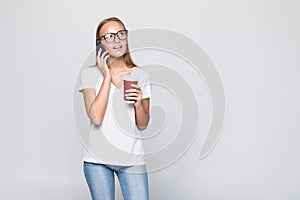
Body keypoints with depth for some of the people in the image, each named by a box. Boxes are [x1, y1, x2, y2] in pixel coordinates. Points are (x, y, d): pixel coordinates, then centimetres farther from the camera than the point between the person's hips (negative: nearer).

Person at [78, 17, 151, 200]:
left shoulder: (141, 76, 4)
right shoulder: (90, 74, -1)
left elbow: (143, 125, 6)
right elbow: (96, 118, -15)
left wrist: (138, 103, -15)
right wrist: (107, 76, -11)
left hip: (132, 159, 1)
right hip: (97, 160, -1)